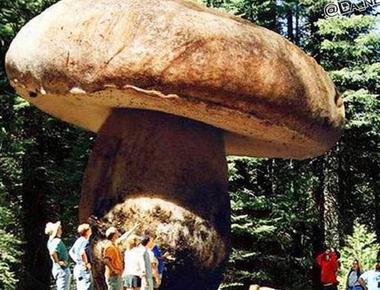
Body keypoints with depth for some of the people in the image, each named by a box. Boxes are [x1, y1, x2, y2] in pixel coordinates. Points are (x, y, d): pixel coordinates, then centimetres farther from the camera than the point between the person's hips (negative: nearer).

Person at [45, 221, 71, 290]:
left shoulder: (51, 241, 11)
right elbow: (52, 253, -34)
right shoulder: (58, 241, -18)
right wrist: (58, 261, -21)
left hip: (56, 268, 10)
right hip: (62, 269, -10)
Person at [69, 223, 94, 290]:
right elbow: (82, 253, -35)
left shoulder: (79, 240, 12)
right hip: (84, 269, -10)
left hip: (78, 268, 10)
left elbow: (71, 252, 24)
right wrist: (86, 263, -22)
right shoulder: (85, 241, -17)